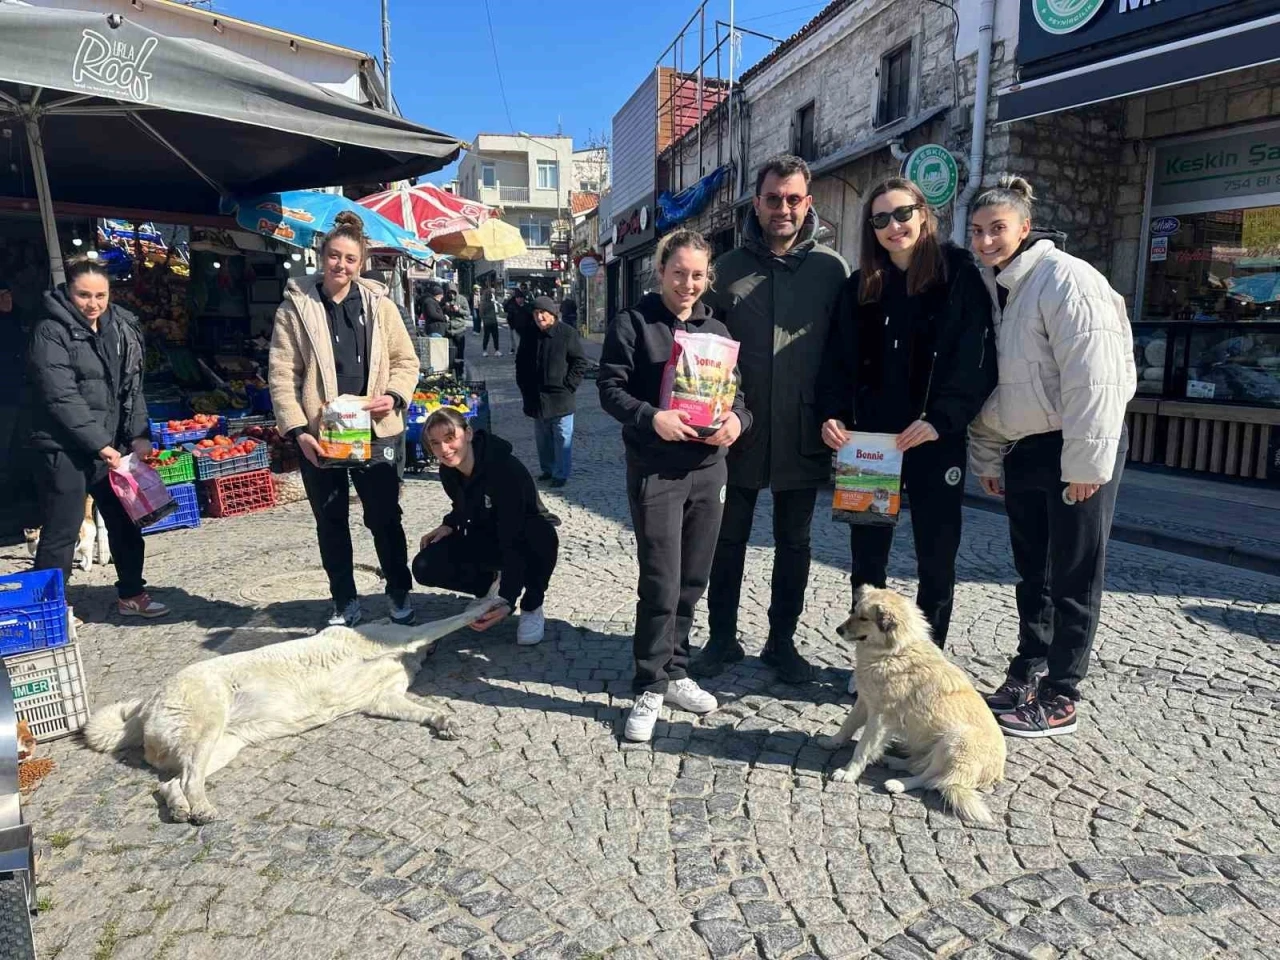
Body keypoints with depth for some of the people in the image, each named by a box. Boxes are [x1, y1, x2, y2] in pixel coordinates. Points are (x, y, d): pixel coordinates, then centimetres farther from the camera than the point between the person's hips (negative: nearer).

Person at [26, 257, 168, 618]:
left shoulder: (120, 328, 8)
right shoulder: (51, 332, -10)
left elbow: (132, 386, 10)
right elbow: (61, 398, -17)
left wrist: (138, 435, -2)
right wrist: (99, 444, -20)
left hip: (111, 445, 7)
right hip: (64, 449, -6)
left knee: (126, 521, 14)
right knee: (62, 531, -1)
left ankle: (131, 594, 28)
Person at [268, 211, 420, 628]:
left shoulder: (379, 304, 3)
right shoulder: (295, 306, -1)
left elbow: (405, 361, 7)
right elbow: (282, 373, -3)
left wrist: (394, 396, -12)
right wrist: (296, 429, -12)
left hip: (374, 430, 0)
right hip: (319, 434, 0)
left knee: (385, 517, 8)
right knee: (331, 522, 12)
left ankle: (400, 593, 26)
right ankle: (345, 601, 27)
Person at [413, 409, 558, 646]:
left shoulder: (505, 469, -33)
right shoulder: (449, 471, -11)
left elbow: (514, 539, -37)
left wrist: (508, 600, -45)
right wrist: (449, 525, -9)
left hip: (527, 538, -5)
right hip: (485, 539, 6)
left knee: (542, 538, -41)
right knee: (425, 568, -16)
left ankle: (532, 608, -13)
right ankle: (491, 583, 10)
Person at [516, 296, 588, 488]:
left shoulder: (567, 333, -8)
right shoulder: (530, 335, 7)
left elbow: (580, 363, -6)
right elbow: (520, 363, 19)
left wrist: (568, 386, -10)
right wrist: (524, 387, 11)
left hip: (560, 398, -5)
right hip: (536, 399, 5)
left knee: (562, 438, 1)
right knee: (542, 438, 14)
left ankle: (561, 474, 11)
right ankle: (547, 470, 28)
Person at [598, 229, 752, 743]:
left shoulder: (716, 329, 14)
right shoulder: (633, 323, -1)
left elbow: (735, 391, 15)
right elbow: (610, 388, -6)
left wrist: (737, 420, -7)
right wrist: (652, 418, -24)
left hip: (708, 468, 5)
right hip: (655, 470, -5)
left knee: (692, 581, 12)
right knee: (661, 584, -4)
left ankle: (674, 672, 28)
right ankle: (650, 687, 10)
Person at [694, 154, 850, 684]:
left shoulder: (831, 268, 1)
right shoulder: (728, 268, 3)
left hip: (802, 435, 0)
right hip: (739, 431, 0)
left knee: (794, 543, 13)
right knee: (728, 540, 11)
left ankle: (782, 640, 29)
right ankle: (722, 637, 27)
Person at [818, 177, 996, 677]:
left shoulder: (961, 276, -2)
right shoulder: (860, 285, 9)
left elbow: (978, 360, -8)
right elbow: (838, 360, 7)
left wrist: (941, 419, -19)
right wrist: (833, 414, -9)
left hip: (937, 441, -3)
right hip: (870, 439, 3)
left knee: (936, 558, 7)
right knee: (867, 555, 8)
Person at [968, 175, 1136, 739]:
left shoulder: (1065, 279, -13)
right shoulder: (990, 289, 11)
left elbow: (1092, 377, -19)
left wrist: (1086, 462, -20)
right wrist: (987, 457, 13)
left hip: (1077, 447, -8)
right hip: (1022, 449, 8)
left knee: (1074, 576, 2)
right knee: (1031, 571, 16)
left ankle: (1059, 699, 13)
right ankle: (1027, 674, 29)